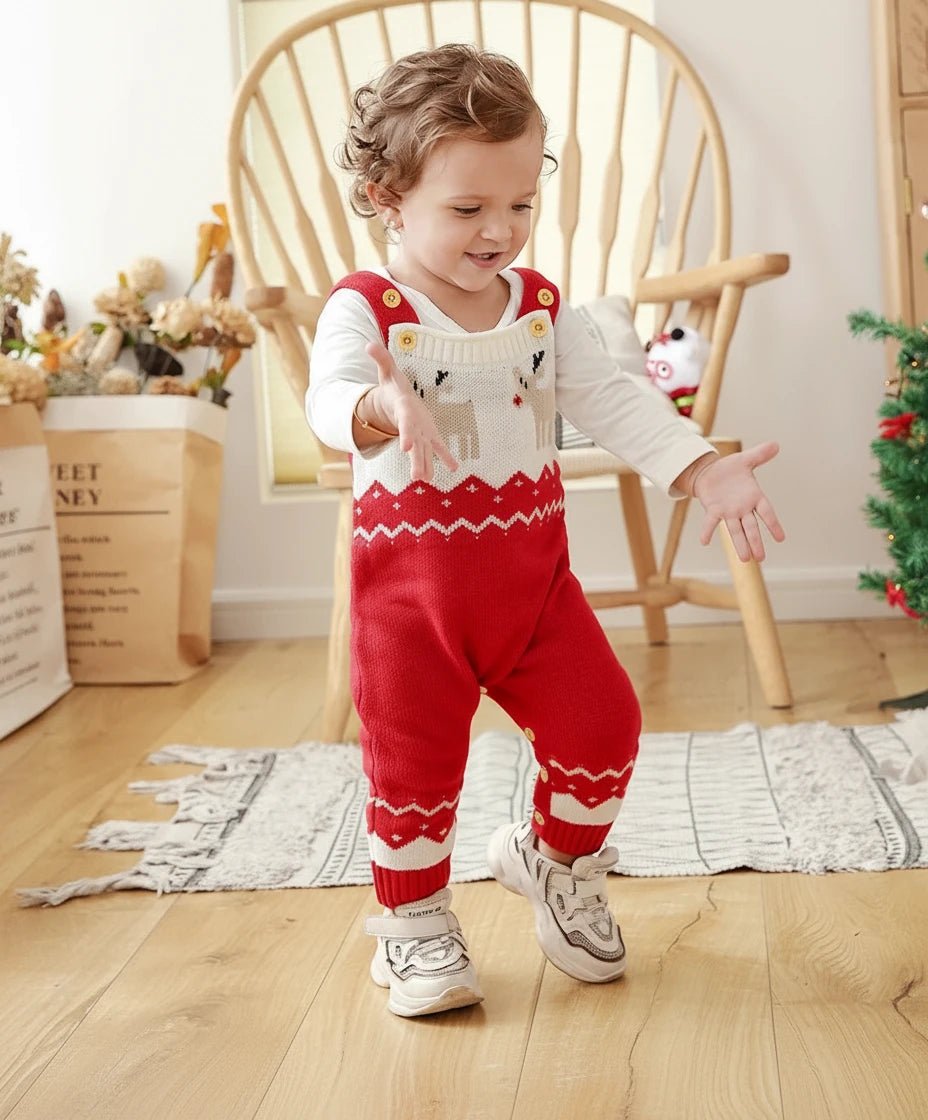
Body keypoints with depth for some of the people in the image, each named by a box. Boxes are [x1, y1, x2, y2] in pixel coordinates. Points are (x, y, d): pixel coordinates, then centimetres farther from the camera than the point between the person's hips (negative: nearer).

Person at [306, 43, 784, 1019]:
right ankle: (412, 921, 27)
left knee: (602, 722, 2)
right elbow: (330, 396, -30)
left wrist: (705, 470, -15)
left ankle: (557, 859, 30)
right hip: (411, 586, -4)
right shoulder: (366, 308, -12)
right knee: (413, 762, 4)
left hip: (531, 575, 4)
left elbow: (612, 403, 0)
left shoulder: (542, 308, 4)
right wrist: (383, 410, -54)